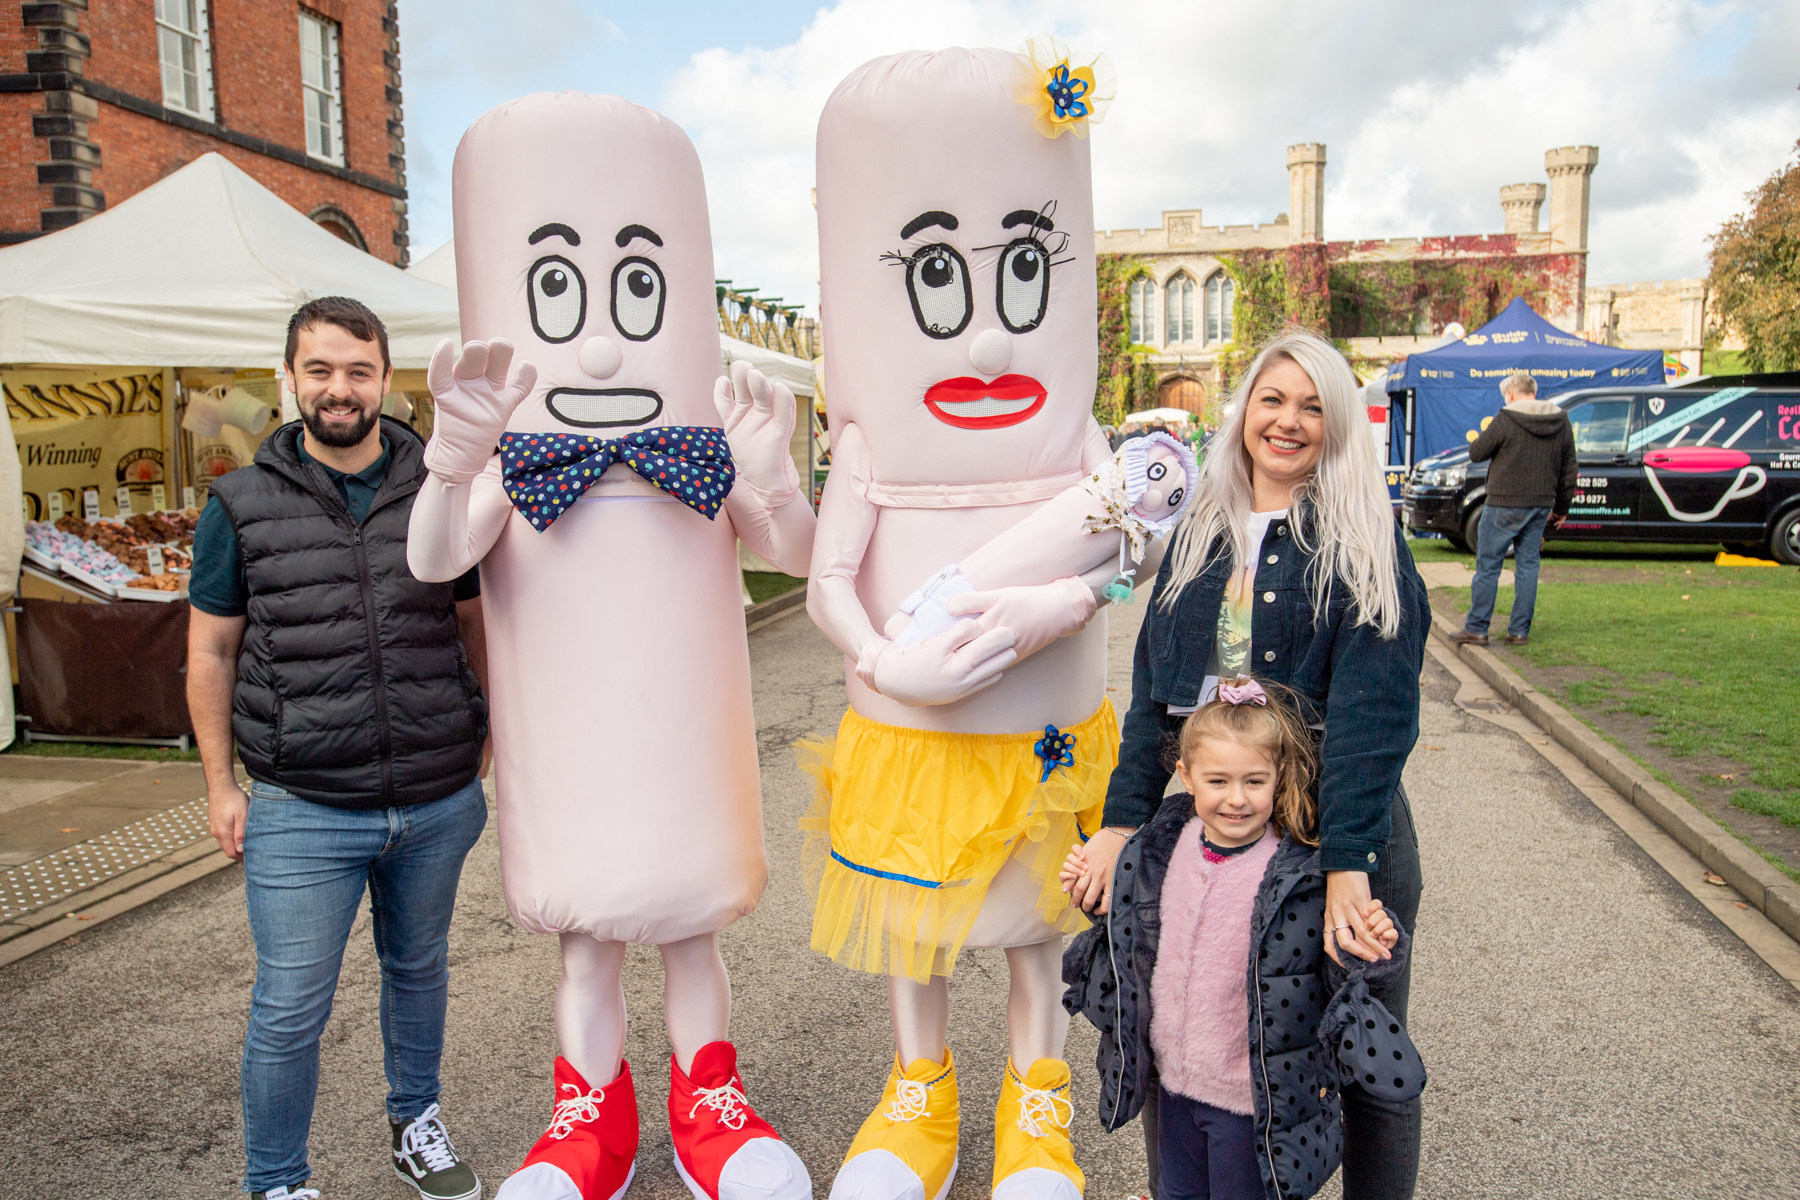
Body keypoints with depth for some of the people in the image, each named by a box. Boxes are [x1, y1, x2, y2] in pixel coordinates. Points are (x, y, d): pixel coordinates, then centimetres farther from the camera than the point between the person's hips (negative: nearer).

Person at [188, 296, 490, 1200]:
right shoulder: (243, 505, -1)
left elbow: (476, 624, 11)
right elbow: (210, 653, 4)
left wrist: (495, 738, 8)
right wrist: (220, 785, 2)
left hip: (438, 803, 2)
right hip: (301, 813, -2)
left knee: (418, 969, 20)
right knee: (289, 1011, 5)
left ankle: (414, 1121, 44)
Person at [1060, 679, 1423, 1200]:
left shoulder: (1306, 872, -21)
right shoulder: (1164, 846, -5)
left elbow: (1340, 971, -16)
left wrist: (1371, 951, -35)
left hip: (1258, 1098, -5)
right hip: (1176, 1080, 5)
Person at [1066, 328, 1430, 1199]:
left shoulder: (1364, 540, -7)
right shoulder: (1201, 535, 7)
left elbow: (1371, 708, -17)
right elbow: (1153, 689, 5)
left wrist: (1347, 862, -25)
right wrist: (1123, 820, -3)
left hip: (1340, 818, -4)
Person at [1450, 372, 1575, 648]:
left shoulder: (1505, 420, -11)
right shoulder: (1562, 423, 7)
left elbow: (1476, 454, -4)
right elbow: (1568, 470, 11)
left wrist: (1486, 434, 15)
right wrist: (1561, 508, 19)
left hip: (1505, 504, -5)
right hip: (1541, 506, 5)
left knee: (1488, 565, 2)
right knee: (1528, 566, 11)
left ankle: (1476, 628, 4)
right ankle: (1520, 630, 12)